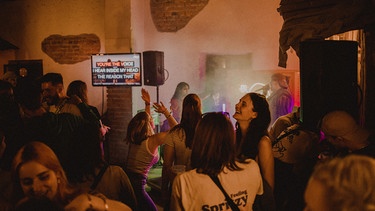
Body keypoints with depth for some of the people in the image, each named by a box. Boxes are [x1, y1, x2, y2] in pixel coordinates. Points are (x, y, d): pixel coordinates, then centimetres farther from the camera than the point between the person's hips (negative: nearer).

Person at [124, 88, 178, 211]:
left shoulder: (133, 139, 6)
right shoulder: (153, 141, -13)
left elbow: (145, 119, 24)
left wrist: (148, 104, 24)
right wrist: (166, 112, -6)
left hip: (125, 176, 7)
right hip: (137, 183, -7)